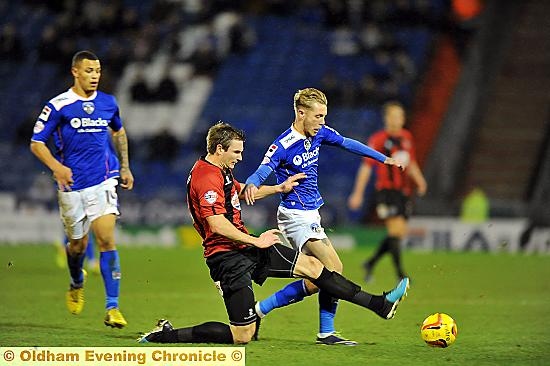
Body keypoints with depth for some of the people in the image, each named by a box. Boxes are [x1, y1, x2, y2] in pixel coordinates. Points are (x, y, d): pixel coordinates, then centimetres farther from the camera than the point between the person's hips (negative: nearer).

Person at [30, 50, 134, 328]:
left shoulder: (108, 103, 7)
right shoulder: (58, 106, -6)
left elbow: (118, 132, 27)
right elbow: (36, 143, -4)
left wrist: (125, 167, 22)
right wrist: (56, 167, -20)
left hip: (104, 181, 1)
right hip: (72, 185, -1)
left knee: (106, 239, -14)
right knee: (78, 245, 10)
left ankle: (112, 308, -15)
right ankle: (77, 284, 46)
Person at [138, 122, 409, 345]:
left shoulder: (221, 172, 13)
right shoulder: (206, 178, -20)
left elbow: (242, 192, 33)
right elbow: (217, 225, -28)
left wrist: (280, 188, 27)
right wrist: (256, 242, -19)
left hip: (246, 248, 11)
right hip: (227, 257, -11)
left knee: (311, 265, 8)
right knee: (243, 335, -10)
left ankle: (378, 305, 11)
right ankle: (167, 335, -1)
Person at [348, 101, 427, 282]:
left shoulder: (407, 137, 13)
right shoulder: (378, 139, -7)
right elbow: (366, 166, -6)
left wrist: (419, 180, 9)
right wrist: (358, 194, -7)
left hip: (404, 191, 7)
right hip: (387, 191, -7)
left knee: (399, 233, 7)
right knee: (397, 230, -14)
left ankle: (371, 263, 24)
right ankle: (400, 274, -11)